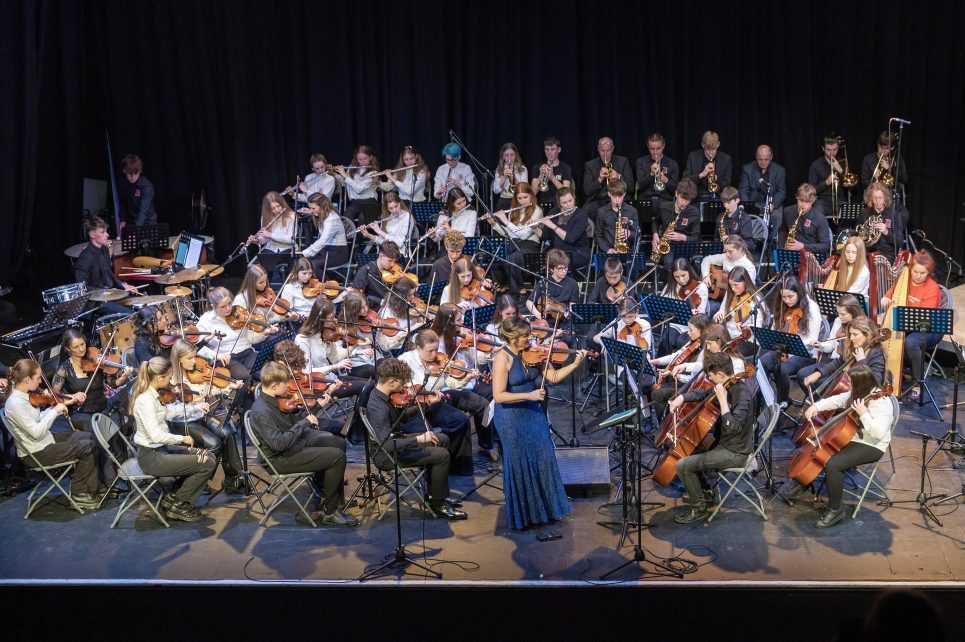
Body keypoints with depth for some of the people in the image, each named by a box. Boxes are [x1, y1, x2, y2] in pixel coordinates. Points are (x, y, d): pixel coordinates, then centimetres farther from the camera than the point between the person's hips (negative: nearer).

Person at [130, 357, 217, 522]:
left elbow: (167, 413, 19)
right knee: (207, 464, -10)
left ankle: (174, 497, 12)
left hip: (160, 449, 10)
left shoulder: (151, 395, 3)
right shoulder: (145, 400, -25)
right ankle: (177, 504, 7)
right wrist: (182, 438, -19)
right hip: (152, 457, -10)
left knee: (208, 457, 10)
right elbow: (156, 435, -32)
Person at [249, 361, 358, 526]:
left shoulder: (273, 399, -1)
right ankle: (329, 512, -3)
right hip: (282, 458, -10)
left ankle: (322, 482, 34)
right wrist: (304, 422, -27)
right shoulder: (261, 412, -29)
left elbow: (292, 420, 9)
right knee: (337, 457, -16)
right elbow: (279, 443, -33)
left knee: (339, 443, 16)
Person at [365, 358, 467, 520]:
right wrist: (419, 439, -36)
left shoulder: (382, 394, -1)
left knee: (443, 440, 15)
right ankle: (437, 505, 2)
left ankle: (436, 493, 23)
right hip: (388, 456, -10)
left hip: (395, 440, 10)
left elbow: (403, 417, 13)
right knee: (442, 455, -14)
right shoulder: (378, 408, -31)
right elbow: (388, 445, -37)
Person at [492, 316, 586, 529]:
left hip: (533, 413, 6)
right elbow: (498, 396, -24)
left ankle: (545, 508, 27)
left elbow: (554, 377, 0)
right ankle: (522, 515, 19)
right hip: (512, 418, -6)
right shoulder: (502, 358, -19)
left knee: (543, 459, 9)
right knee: (520, 465, 2)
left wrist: (575, 364, -13)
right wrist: (529, 395, -27)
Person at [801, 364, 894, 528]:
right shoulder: (857, 394, 3)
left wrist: (863, 414, -34)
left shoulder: (882, 402, -24)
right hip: (850, 438, 10)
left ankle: (835, 510, -15)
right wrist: (816, 406, -1)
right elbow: (837, 400, 14)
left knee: (832, 464, -28)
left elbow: (879, 433, -30)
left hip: (871, 447, -10)